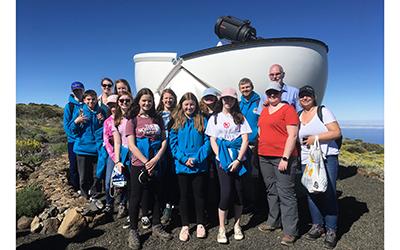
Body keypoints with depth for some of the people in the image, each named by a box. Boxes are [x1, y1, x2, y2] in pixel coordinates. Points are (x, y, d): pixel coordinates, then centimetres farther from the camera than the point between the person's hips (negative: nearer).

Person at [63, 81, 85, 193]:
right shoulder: (69, 106, 0)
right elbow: (66, 124, -4)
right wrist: (76, 136, -16)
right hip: (73, 140, -2)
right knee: (74, 165, 5)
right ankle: (76, 187, 18)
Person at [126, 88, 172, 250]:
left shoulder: (157, 119, 8)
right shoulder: (133, 120, -2)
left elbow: (164, 141, 3)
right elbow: (131, 145, -9)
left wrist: (155, 159, -11)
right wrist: (146, 162, -15)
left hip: (156, 164, 4)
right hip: (138, 164, -3)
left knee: (156, 195, 12)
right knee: (136, 197, 6)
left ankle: (156, 227, 30)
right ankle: (133, 231, 22)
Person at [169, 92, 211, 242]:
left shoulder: (202, 121, 1)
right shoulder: (176, 122, 3)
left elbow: (207, 142, -4)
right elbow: (173, 143, -1)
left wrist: (197, 158, -15)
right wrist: (183, 159, -13)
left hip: (199, 166, -1)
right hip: (182, 165, 1)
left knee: (199, 194, 10)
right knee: (184, 195, 11)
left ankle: (200, 224, 28)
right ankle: (185, 226, 26)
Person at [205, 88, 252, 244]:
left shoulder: (240, 117, 9)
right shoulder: (215, 118, 9)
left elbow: (245, 140, 2)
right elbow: (212, 141, 4)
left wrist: (238, 160, -9)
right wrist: (221, 158, -8)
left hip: (239, 160, 1)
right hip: (223, 161, -1)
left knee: (239, 192, 4)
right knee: (226, 193, -7)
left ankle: (237, 225, 25)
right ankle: (221, 229, 10)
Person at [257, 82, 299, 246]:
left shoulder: (288, 109, -5)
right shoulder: (264, 111, 17)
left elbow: (292, 135, -12)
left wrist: (285, 158, -17)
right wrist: (259, 153, 16)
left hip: (282, 157, -7)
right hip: (264, 157, 7)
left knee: (285, 193, -3)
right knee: (271, 191, 15)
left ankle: (290, 231, 8)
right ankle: (273, 222, 30)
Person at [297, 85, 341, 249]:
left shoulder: (323, 111, -1)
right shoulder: (298, 116, 14)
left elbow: (337, 132, -9)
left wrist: (315, 138, -15)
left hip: (327, 158, -5)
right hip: (307, 160, 5)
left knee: (328, 194, -4)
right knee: (311, 193, 7)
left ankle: (331, 230, 8)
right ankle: (317, 226, 22)